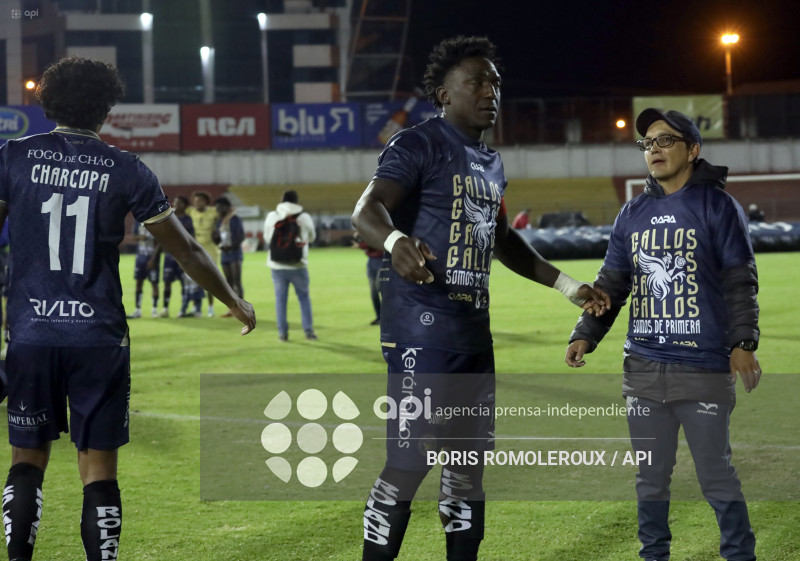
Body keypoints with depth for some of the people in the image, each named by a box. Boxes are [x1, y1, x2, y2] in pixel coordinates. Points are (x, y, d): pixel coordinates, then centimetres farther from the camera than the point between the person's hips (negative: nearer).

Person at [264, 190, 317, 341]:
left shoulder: (272, 217, 0)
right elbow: (311, 237, 12)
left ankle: (282, 332, 5)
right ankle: (308, 330, 6)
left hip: (277, 266, 1)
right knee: (304, 297, 11)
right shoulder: (304, 217, -2)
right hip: (298, 265, -1)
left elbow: (267, 237, 13)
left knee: (280, 298, 8)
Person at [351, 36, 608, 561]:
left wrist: (566, 284, 30)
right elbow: (367, 209, -21)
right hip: (422, 330, -9)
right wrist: (397, 241, -43)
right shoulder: (419, 144, -8)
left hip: (475, 334, 9)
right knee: (409, 462, -11)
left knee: (468, 463, 13)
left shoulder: (492, 163, 19)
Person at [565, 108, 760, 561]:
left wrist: (744, 342, -17)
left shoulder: (718, 206, -1)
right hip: (644, 369, 5)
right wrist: (586, 335, 2)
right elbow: (611, 284, 15)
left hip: (704, 370, -5)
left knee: (716, 476, -2)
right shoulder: (633, 214, 13)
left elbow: (740, 282, -5)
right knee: (651, 477, 11)